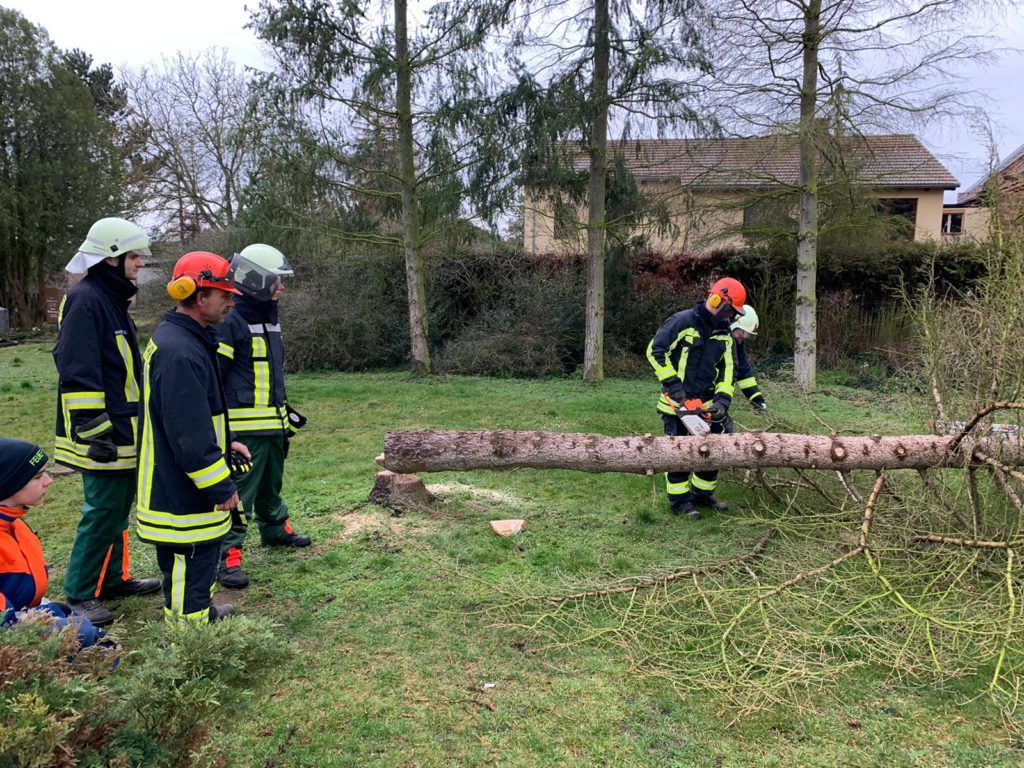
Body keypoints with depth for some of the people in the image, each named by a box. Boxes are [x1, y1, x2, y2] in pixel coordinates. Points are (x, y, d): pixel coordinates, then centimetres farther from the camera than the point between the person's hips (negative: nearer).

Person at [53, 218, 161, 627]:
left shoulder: (113, 298, 15)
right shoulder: (85, 300, -16)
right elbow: (77, 374, -22)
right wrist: (95, 430, -22)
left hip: (123, 433, 10)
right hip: (103, 436, -10)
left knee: (118, 507, 17)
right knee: (103, 511, -3)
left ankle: (112, 578, 31)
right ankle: (79, 595, 10)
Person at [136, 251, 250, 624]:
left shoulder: (173, 339, 10)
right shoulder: (180, 353, -25)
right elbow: (190, 435, -26)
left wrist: (225, 443, 15)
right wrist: (221, 487, -18)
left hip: (174, 486, 11)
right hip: (183, 493, -11)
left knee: (194, 557, 24)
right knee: (191, 557, 1)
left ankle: (200, 610, 40)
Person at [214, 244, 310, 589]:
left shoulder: (270, 320, 14)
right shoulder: (230, 323, -16)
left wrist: (285, 409, 25)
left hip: (273, 425, 9)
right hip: (244, 428, -9)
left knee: (271, 484, 25)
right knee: (238, 492, -5)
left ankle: (276, 529, 43)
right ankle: (228, 557, 3)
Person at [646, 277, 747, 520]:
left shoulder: (724, 337, 8)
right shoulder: (683, 322, -13)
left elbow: (726, 372, 7)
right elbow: (655, 351, -17)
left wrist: (722, 400, -8)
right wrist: (673, 384, -20)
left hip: (706, 402, 7)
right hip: (677, 402, -7)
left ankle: (703, 493, 27)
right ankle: (679, 501, 11)